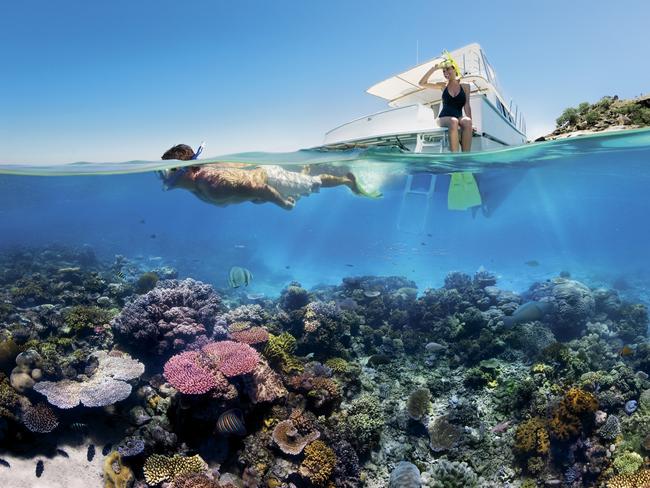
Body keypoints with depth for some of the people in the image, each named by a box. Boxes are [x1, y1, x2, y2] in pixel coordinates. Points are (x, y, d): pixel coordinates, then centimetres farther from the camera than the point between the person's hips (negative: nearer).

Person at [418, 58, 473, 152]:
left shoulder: (465, 86, 12)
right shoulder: (443, 86, 15)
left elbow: (467, 106, 3)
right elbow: (422, 83, 9)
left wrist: (470, 121, -12)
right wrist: (434, 69, 4)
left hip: (459, 118, 1)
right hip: (444, 118, 0)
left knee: (467, 122, -36)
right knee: (453, 122, -37)